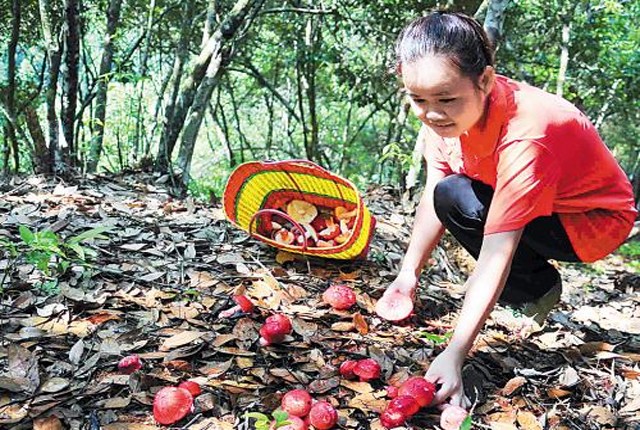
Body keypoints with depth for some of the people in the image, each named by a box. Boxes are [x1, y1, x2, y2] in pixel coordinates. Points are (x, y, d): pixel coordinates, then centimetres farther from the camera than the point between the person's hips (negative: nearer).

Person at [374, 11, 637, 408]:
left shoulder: (524, 135, -37)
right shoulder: (444, 114, -14)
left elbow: (496, 256, -41)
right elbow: (432, 197, -7)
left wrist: (454, 354, -43)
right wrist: (408, 275, -13)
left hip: (593, 222, -8)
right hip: (538, 199, 8)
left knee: (457, 199, -27)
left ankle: (537, 290, -2)